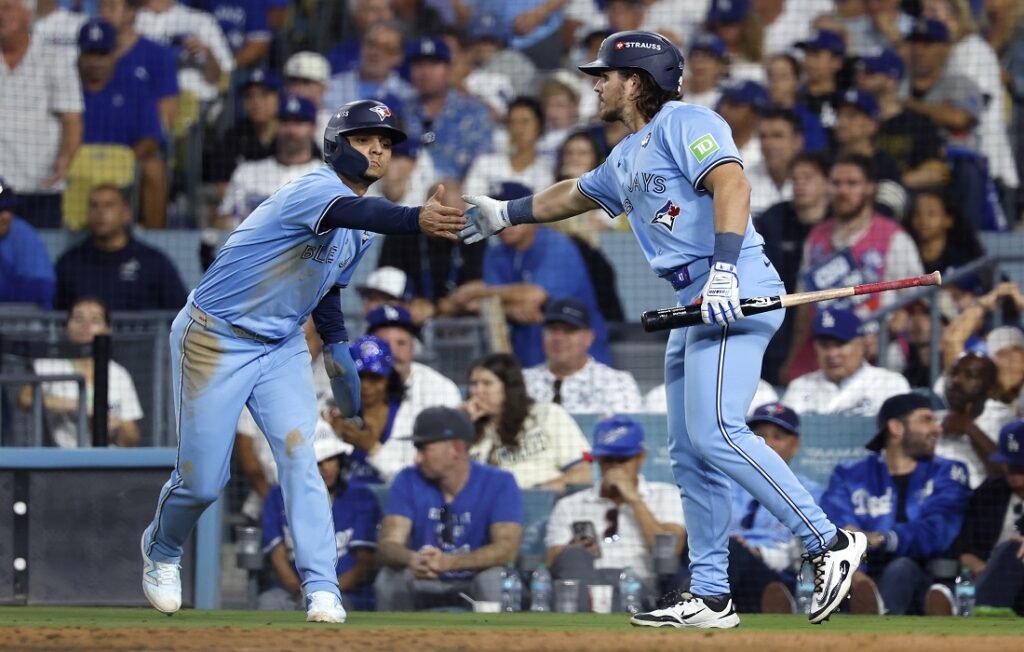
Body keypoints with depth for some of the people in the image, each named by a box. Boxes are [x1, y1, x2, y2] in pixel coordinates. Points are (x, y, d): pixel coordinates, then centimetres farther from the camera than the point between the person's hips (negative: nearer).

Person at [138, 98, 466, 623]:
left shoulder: (363, 234, 4)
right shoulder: (314, 189, -24)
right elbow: (351, 212, -48)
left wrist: (339, 350, 4)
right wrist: (417, 220, -67)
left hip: (281, 346, 7)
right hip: (214, 339, -7)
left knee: (299, 454, -13)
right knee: (201, 480, 1)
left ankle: (321, 588, -15)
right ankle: (161, 551, 33)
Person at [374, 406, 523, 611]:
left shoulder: (500, 484, -12)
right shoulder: (408, 481, -5)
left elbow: (507, 548, -25)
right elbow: (388, 543, -16)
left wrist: (448, 561, -42)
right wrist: (412, 560, -42)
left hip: (474, 586, -2)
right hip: (424, 586, 2)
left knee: (494, 577, -33)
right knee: (390, 577, -27)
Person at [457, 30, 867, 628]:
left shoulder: (684, 123, -4)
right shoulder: (626, 158, 25)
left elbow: (731, 184, -20)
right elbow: (574, 195, 43)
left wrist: (724, 270, -31)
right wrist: (504, 215, 52)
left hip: (735, 294, -10)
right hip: (694, 308, 10)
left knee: (715, 432, -23)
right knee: (689, 453, 8)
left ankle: (828, 541, -23)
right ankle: (711, 597, 11)